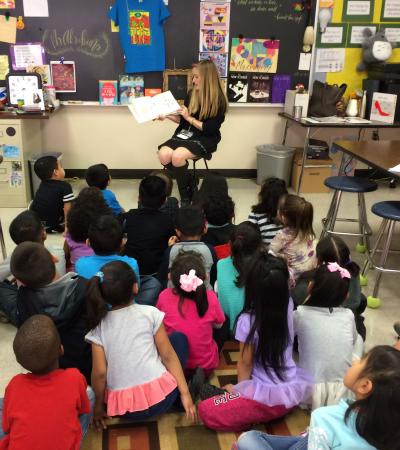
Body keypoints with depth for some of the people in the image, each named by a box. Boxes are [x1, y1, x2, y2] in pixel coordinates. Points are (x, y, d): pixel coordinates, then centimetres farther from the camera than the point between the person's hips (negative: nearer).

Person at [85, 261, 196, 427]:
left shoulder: (98, 326, -2)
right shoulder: (150, 313, -6)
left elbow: (100, 373, -6)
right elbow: (168, 356, -4)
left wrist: (99, 405, 10)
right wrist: (185, 393, 2)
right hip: (160, 398, -3)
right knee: (179, 338, 19)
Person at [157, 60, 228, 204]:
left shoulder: (219, 100, -10)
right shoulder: (191, 94, 8)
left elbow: (210, 129, -13)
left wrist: (190, 117, -12)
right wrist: (167, 115, 3)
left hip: (205, 139, -6)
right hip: (185, 134, 6)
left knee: (177, 156, -33)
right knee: (163, 154, -23)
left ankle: (186, 197, -13)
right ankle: (188, 186, -6)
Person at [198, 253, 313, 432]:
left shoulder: (247, 321, -20)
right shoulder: (288, 306, -7)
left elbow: (245, 364, -7)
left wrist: (238, 389, 8)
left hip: (271, 398, -5)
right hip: (296, 389, 6)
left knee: (206, 411, -1)